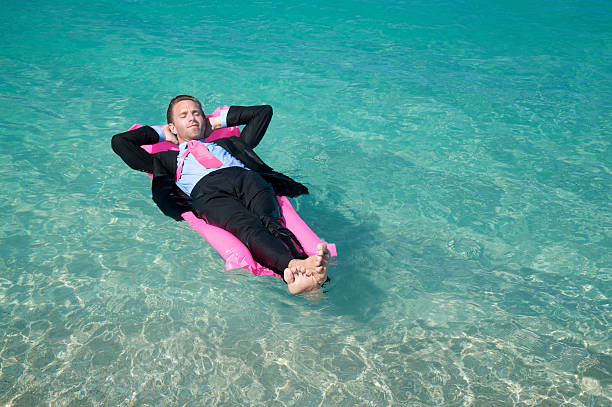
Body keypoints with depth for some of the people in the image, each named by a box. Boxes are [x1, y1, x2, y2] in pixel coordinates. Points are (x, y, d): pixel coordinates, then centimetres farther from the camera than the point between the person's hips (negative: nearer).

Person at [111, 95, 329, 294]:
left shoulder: (228, 144, 41)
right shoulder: (168, 159, 37)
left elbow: (263, 111, 50)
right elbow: (119, 141, 35)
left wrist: (218, 120, 49)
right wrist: (162, 132, 43)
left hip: (248, 178, 3)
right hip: (207, 190, -2)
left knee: (269, 221, -32)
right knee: (248, 227, -35)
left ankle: (298, 276, -59)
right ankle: (293, 266, -62)